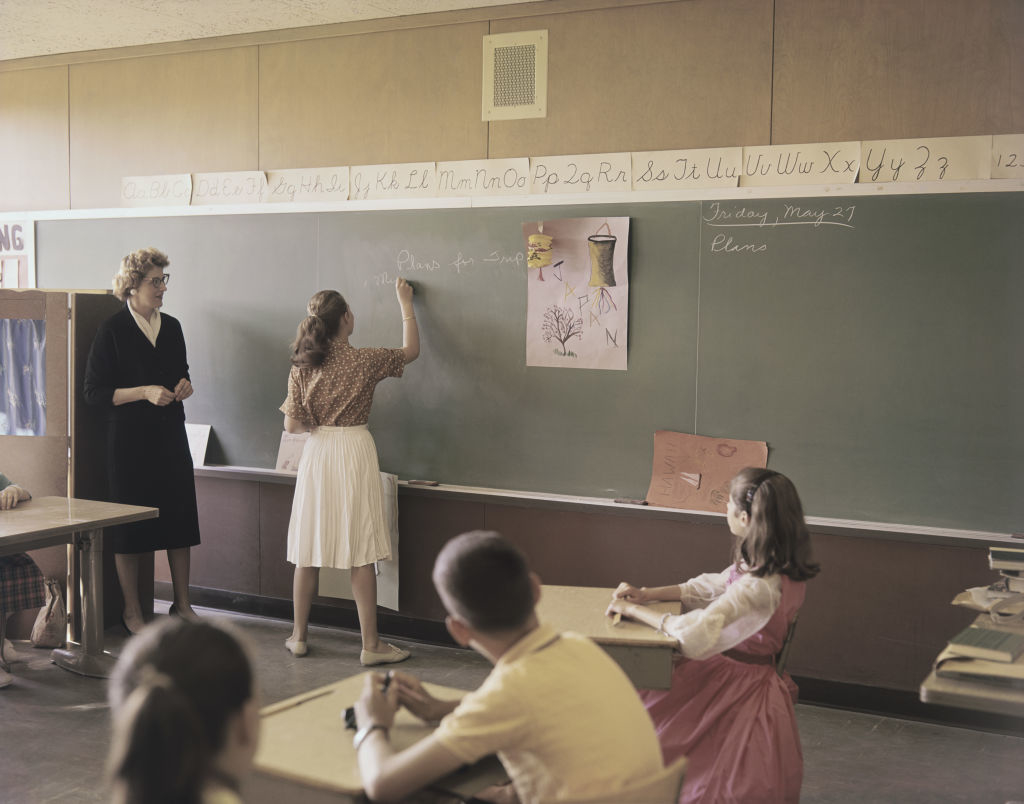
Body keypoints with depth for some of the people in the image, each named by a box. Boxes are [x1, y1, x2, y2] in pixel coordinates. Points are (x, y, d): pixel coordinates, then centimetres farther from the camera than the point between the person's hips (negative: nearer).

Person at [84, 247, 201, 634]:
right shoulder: (112, 330, -7)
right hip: (130, 439, -5)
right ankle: (131, 611, 13)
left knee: (180, 518, 7)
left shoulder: (171, 327, 10)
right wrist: (145, 392, -18)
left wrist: (184, 385, 1)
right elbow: (94, 391, -8)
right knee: (130, 525, 1)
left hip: (171, 434, 6)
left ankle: (182, 603, 18)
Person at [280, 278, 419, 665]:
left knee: (307, 551, 11)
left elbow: (292, 424, -2)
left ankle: (299, 636, 21)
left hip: (316, 454, 3)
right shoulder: (365, 360, -8)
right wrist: (405, 303, 19)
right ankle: (370, 644, 3)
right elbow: (411, 351, 9)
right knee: (361, 554, 0)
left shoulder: (302, 366, -1)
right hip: (354, 452, -3)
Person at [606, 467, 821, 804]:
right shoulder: (781, 568, -2)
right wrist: (648, 594, 1)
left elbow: (693, 634, -37)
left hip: (737, 687, -8)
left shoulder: (758, 586, -32)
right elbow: (712, 587, 9)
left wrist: (634, 610, -23)